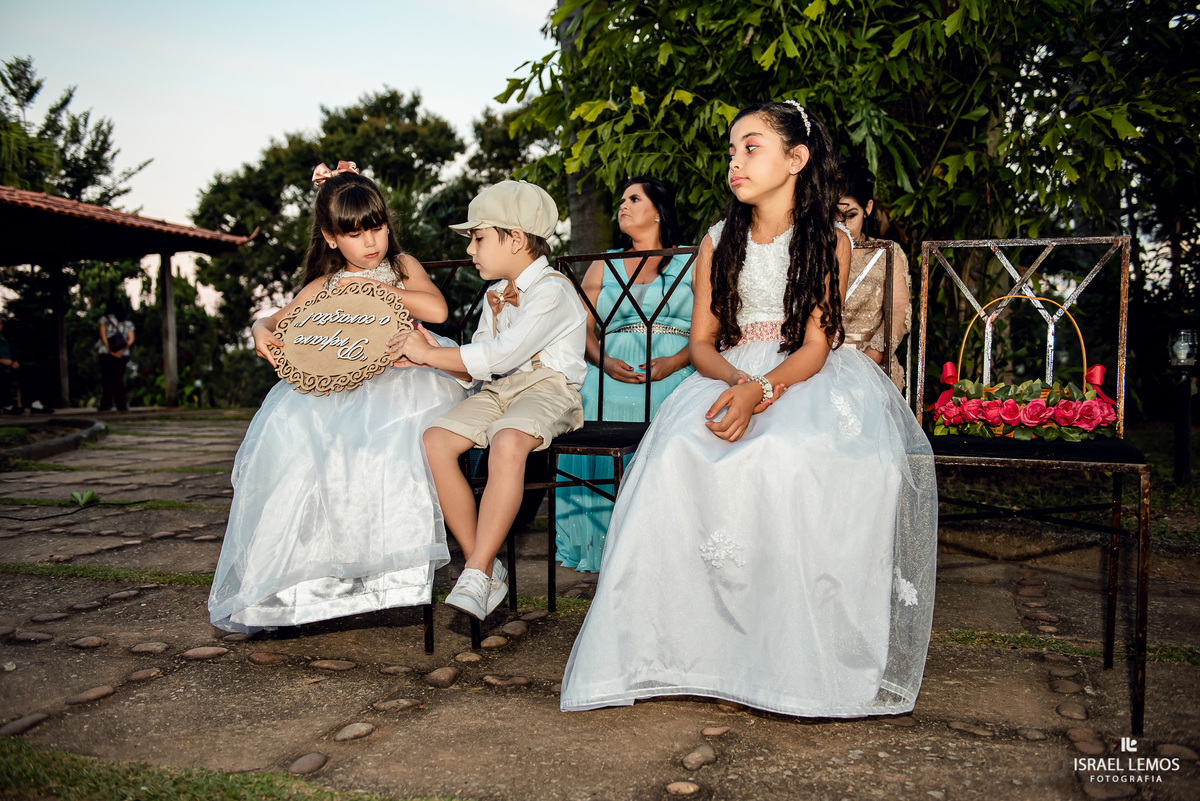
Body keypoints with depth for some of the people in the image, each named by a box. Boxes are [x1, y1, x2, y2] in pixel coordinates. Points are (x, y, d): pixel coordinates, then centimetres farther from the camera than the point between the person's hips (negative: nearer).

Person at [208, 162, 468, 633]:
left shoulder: (402, 267, 14)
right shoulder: (324, 286, 17)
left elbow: (437, 309, -3)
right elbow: (276, 319, 13)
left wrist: (376, 287, -4)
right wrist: (262, 332, -11)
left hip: (399, 378, -2)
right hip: (338, 387, 2)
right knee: (289, 424, -29)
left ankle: (391, 567, -29)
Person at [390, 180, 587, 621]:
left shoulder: (551, 290, -10)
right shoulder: (497, 295, 20)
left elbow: (501, 355, -21)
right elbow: (475, 367, 18)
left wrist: (428, 354, -15)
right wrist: (435, 352, -2)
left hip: (547, 389, -8)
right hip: (497, 391, 8)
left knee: (507, 443, -38)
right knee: (434, 440, -17)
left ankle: (478, 574, -30)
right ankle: (484, 565, -14)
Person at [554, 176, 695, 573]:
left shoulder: (692, 264, 16)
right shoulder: (603, 267, 25)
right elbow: (583, 328, 15)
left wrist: (674, 362, -13)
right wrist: (604, 361, -6)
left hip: (674, 373, -2)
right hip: (612, 372, 3)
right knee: (593, 404, -26)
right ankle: (604, 545, -19)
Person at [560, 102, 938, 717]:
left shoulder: (829, 240, 2)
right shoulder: (719, 242, 12)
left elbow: (816, 346, -7)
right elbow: (701, 342, 7)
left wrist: (761, 389, -27)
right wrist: (736, 378, -16)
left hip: (804, 382, -2)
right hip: (729, 379, 3)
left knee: (787, 453, -36)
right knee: (679, 451, -30)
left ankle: (794, 652, -23)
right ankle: (688, 641, -22)